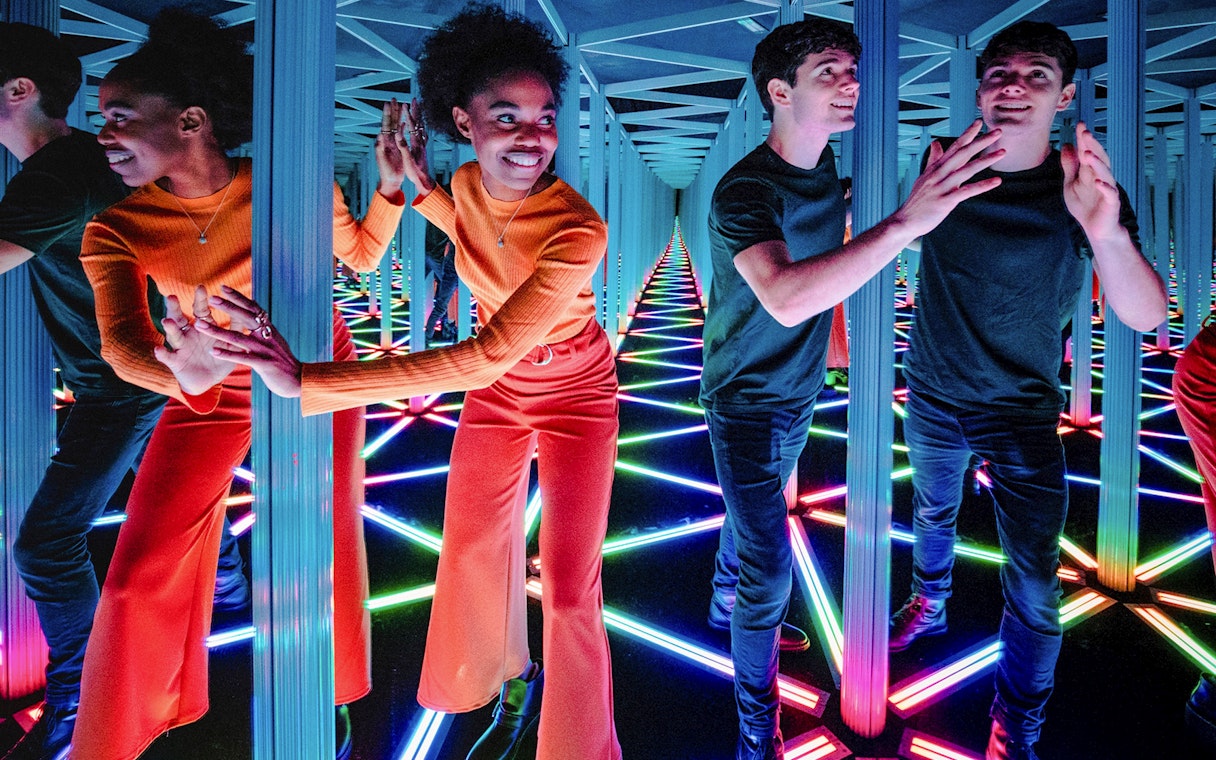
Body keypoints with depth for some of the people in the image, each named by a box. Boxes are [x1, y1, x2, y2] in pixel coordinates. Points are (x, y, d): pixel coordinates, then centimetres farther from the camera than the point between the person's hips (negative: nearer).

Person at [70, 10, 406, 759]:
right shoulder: (117, 231, -16)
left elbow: (362, 255, -1)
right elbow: (122, 344, -31)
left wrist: (391, 185, -18)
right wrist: (189, 376, -53)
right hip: (210, 396, 1)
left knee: (328, 548, 6)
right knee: (142, 575, -2)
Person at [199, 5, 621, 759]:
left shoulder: (579, 230, -33)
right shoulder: (467, 183, -13)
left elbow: (485, 356, -42)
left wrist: (309, 383, -45)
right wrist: (420, 185, -5)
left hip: (575, 391, -5)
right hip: (498, 385, 6)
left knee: (569, 588, -4)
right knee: (472, 555, 15)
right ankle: (515, 685, 42)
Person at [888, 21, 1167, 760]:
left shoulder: (1084, 191, -17)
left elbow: (1145, 316, -28)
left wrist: (1104, 228, -47)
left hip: (1023, 414, -2)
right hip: (934, 399, 3)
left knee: (1035, 583, -4)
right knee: (933, 513, 25)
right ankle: (930, 605, 54)